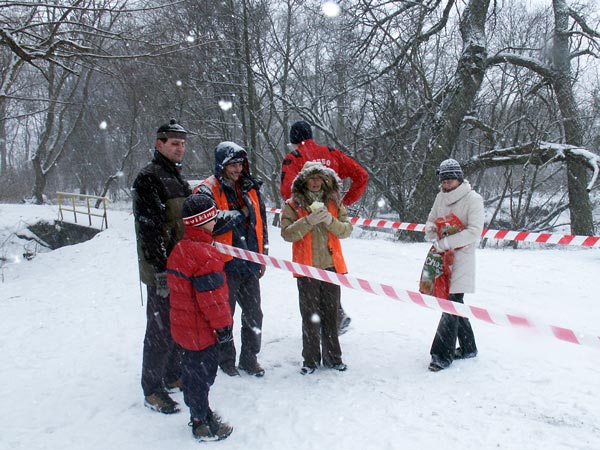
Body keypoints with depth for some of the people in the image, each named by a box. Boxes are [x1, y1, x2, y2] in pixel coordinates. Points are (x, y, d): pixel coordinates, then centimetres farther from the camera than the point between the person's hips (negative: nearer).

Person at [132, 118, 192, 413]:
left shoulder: (177, 178, 17)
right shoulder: (149, 178, -13)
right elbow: (149, 228, -20)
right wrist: (161, 270, -23)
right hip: (163, 271, -9)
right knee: (161, 329, -2)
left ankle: (173, 374, 34)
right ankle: (152, 390, 12)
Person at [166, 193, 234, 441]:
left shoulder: (179, 249, 5)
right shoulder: (205, 255, -26)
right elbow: (212, 297, -23)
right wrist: (223, 326, -12)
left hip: (184, 326, 9)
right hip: (203, 331, -9)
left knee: (191, 372, 21)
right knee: (202, 375, 6)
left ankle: (199, 414, 38)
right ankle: (202, 424, 21)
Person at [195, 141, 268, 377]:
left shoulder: (250, 188, 10)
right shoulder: (208, 190, -8)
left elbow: (261, 223, 16)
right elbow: (211, 225, -21)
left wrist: (263, 256, 15)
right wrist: (240, 214, -12)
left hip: (250, 264, 5)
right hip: (225, 264, -5)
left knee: (254, 314, 11)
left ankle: (249, 358, 28)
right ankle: (226, 360, 25)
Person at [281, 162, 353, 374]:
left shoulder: (334, 202, 9)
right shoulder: (293, 205, 1)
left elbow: (347, 229, 2)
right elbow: (287, 233, -10)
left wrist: (331, 221, -17)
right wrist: (308, 221, -22)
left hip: (331, 266, 2)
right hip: (306, 268, -2)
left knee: (330, 314, 11)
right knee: (310, 315, 6)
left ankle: (333, 356, 23)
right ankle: (310, 359, 18)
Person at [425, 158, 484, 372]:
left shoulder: (473, 199, -10)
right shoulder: (441, 197, 9)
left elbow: (474, 232, -17)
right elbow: (430, 221, 19)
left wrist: (445, 243, -20)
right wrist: (432, 231, -4)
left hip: (462, 256, -7)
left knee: (452, 303, -8)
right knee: (454, 302, 12)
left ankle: (443, 354, -3)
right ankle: (468, 347, 27)